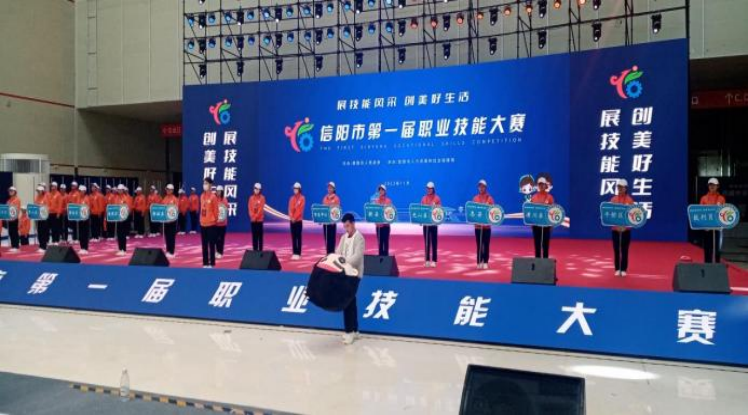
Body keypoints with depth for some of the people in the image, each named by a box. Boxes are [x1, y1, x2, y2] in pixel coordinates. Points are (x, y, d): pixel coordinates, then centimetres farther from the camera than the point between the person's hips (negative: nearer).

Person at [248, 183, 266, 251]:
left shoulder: (262, 197, -3)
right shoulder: (251, 198, 10)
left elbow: (261, 208, -10)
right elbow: (249, 208, 4)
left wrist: (256, 217, -14)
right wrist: (252, 216, -9)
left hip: (260, 219, -4)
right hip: (252, 220, 4)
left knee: (260, 235, -2)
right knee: (254, 235, 6)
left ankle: (260, 250, 0)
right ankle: (254, 249, 12)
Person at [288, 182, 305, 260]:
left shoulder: (302, 198, -3)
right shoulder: (291, 198, 12)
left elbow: (300, 209, -11)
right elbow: (290, 208, 7)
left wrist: (295, 218, -15)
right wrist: (291, 217, -8)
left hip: (299, 220, -5)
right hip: (292, 220, 5)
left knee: (298, 237, -3)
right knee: (293, 237, 6)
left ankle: (298, 253, -1)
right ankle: (294, 253, 10)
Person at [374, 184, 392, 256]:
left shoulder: (388, 201, -1)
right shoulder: (376, 201, 9)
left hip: (386, 224, -3)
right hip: (378, 224, 3)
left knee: (386, 241, -2)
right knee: (380, 241, 5)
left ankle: (386, 255, 3)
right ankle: (380, 255, 11)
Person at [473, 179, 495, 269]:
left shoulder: (490, 198, 1)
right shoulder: (475, 198, 6)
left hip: (487, 225, -1)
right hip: (478, 225, 1)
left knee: (486, 244, 4)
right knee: (479, 244, 4)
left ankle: (485, 262, 10)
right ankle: (479, 262, 9)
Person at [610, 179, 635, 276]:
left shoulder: (629, 200, -1)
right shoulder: (613, 199, 4)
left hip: (626, 228, -2)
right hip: (615, 228, 2)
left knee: (624, 250, 3)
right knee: (616, 249, 4)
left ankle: (624, 269, 11)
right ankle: (617, 269, 12)